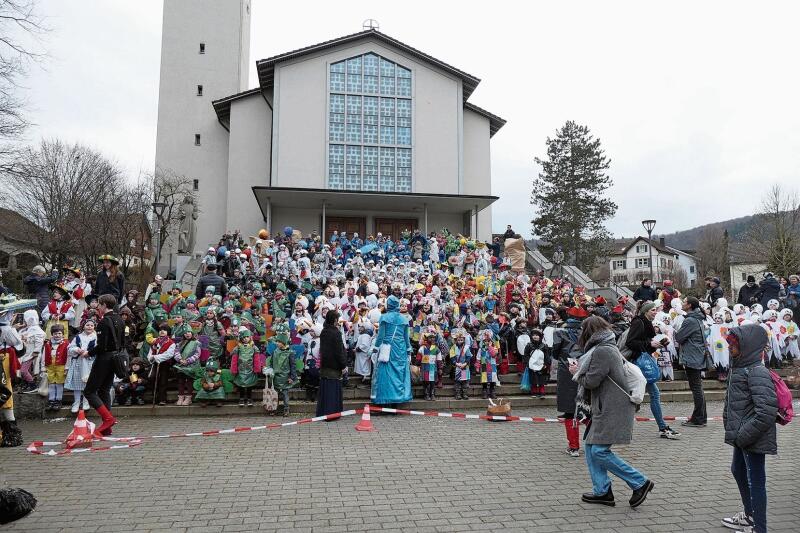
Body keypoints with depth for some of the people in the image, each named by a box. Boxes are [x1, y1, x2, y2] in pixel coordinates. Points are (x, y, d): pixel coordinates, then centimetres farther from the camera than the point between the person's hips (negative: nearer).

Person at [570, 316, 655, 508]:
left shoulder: (602, 351, -16)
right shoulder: (609, 347, 19)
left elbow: (590, 381, -17)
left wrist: (577, 372, 1)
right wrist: (580, 369, 10)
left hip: (612, 409, -11)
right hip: (605, 408, 11)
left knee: (599, 451, -10)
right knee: (591, 446, 11)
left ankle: (640, 483, 0)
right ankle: (602, 491, 16)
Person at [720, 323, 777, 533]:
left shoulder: (758, 373, -22)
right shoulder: (740, 368, 8)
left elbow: (766, 411, -29)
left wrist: (744, 435, -23)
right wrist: (731, 428, 12)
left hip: (754, 440, -11)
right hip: (741, 437, 11)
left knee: (755, 481, 1)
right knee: (738, 471, 25)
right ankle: (749, 516, 44)